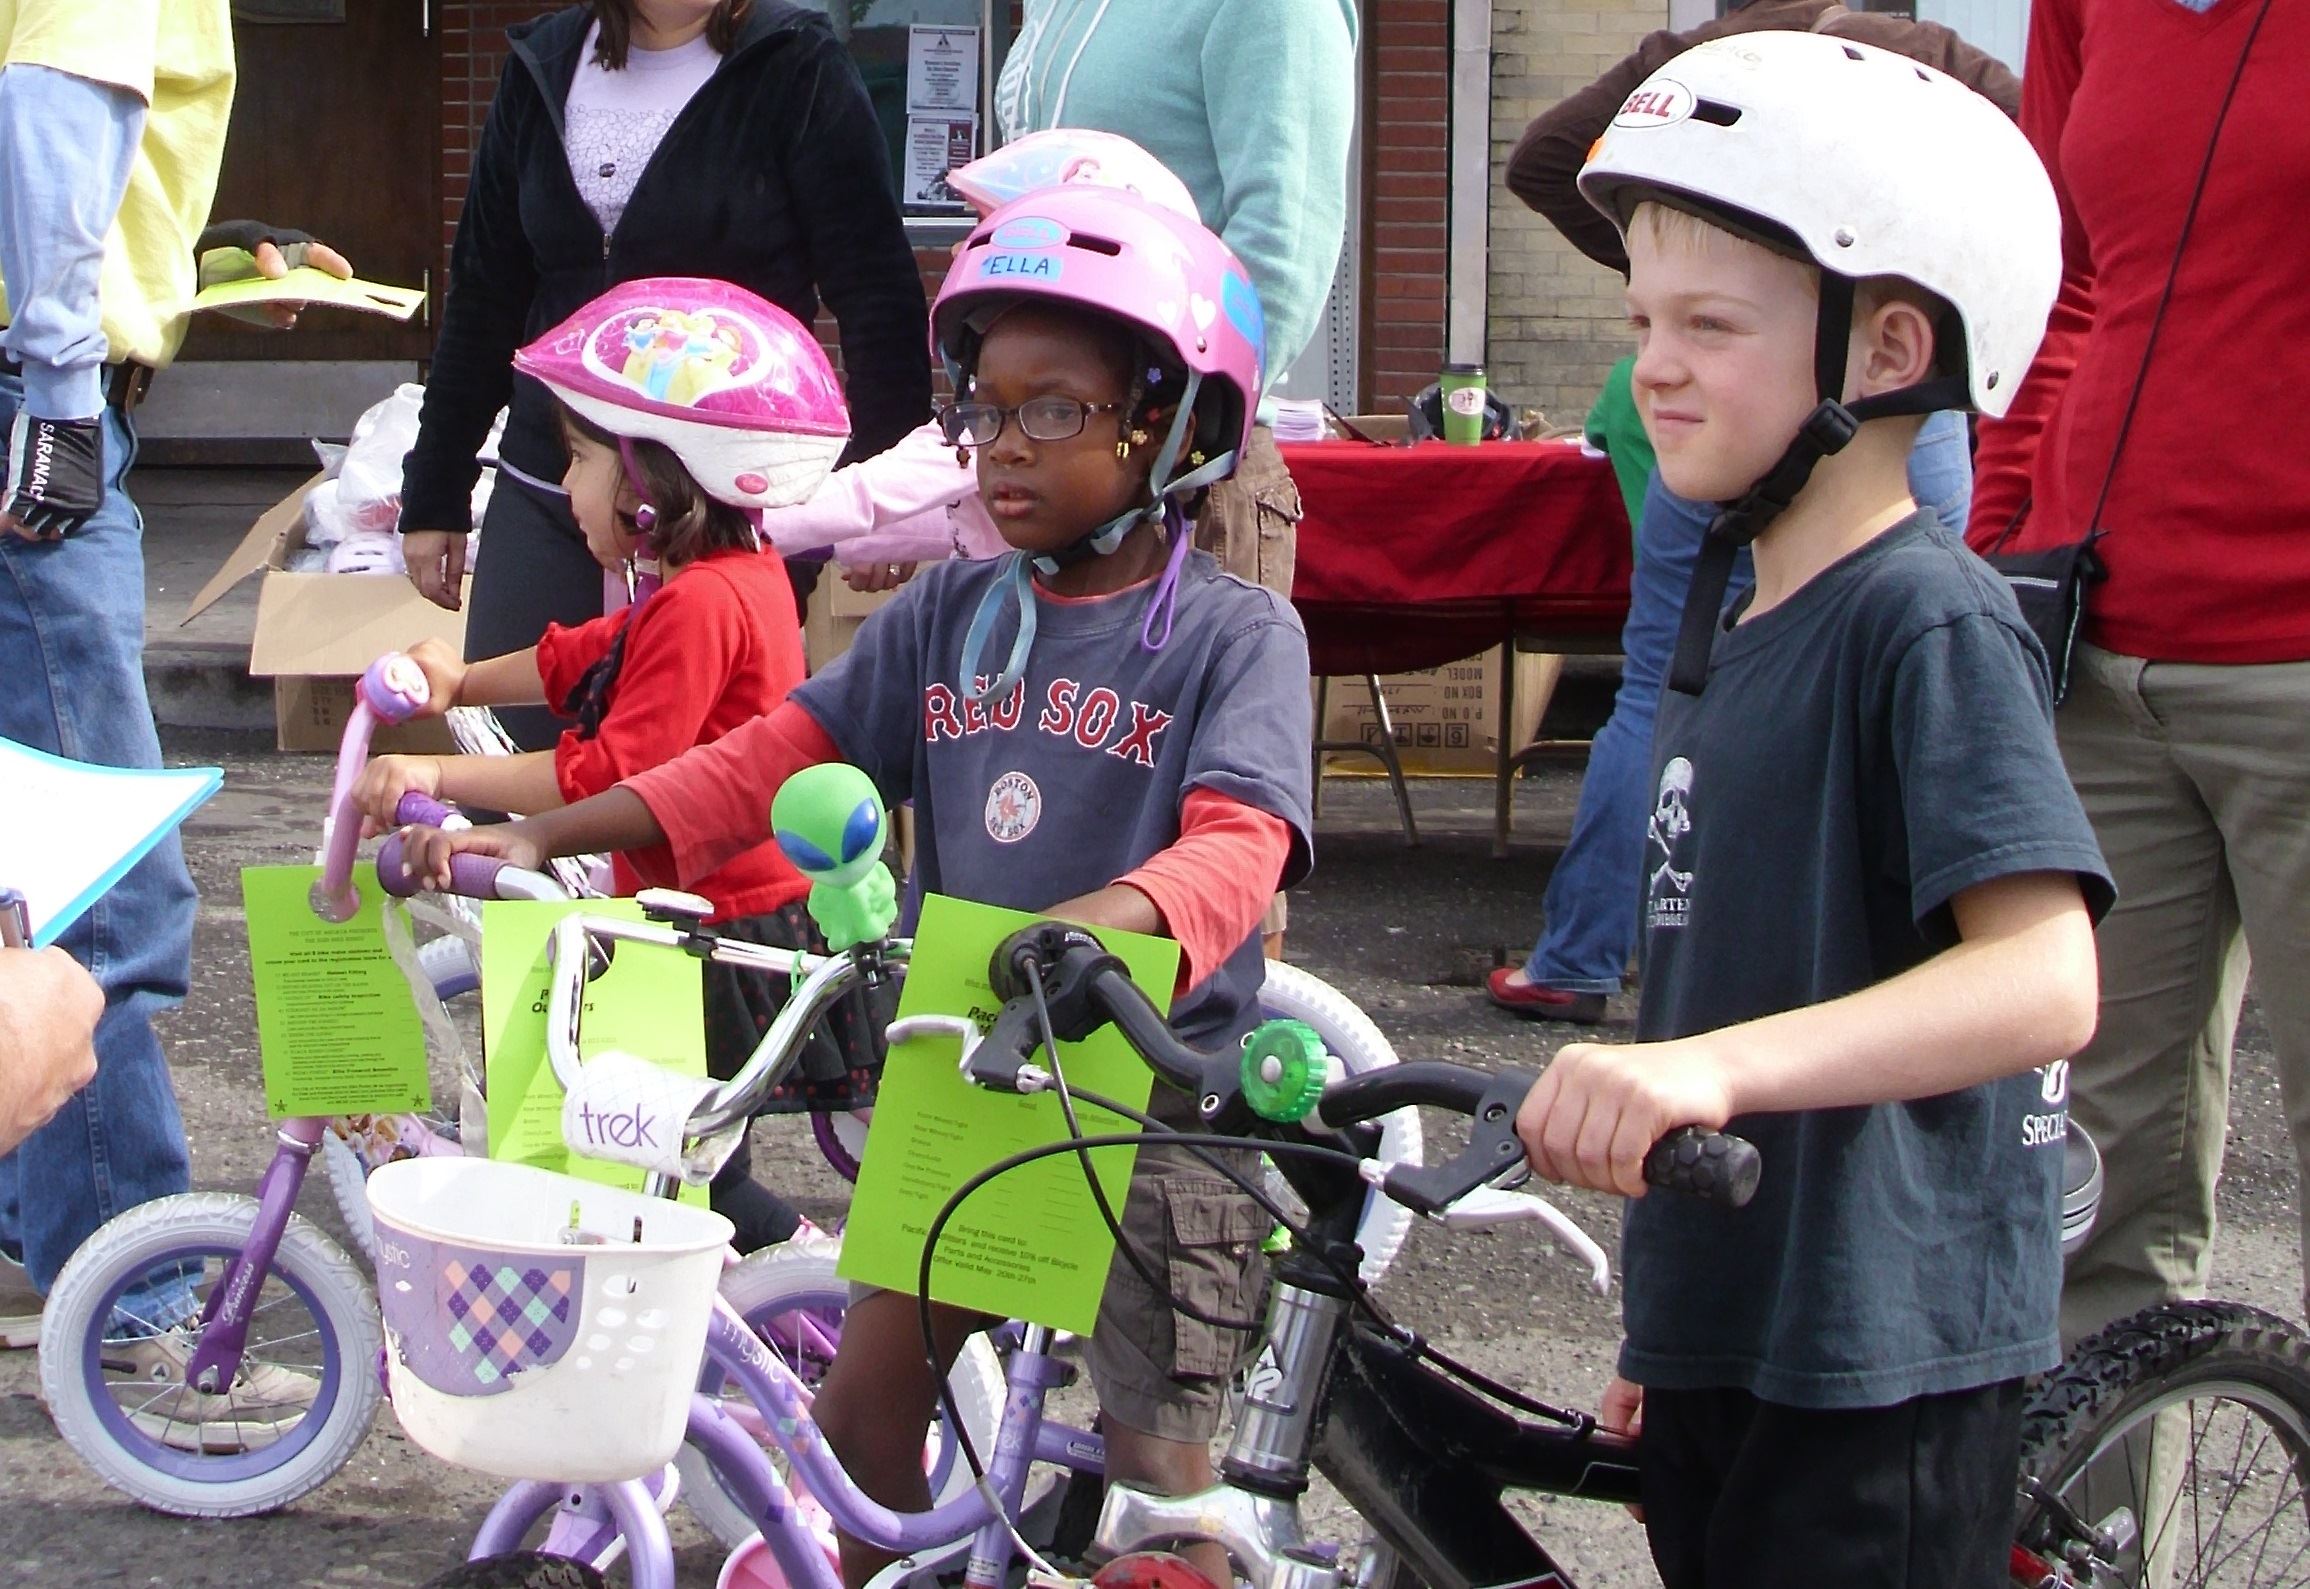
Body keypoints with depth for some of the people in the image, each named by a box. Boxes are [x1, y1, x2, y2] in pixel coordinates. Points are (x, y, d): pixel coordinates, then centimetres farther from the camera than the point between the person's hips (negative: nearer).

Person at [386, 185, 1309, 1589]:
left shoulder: (1234, 633, -10)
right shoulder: (951, 612, 7)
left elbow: (1238, 842, -25)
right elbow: (778, 759, 4)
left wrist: (1097, 922, -47)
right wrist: (545, 837, -7)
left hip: (1158, 1084, -5)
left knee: (1156, 1469, -3)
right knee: (869, 1387, 8)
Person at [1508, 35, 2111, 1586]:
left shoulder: (1933, 622, -14)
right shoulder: (1730, 613, 13)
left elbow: (2044, 979, -25)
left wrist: (1717, 1062, -37)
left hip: (1879, 1377, -8)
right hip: (1722, 1335, 8)